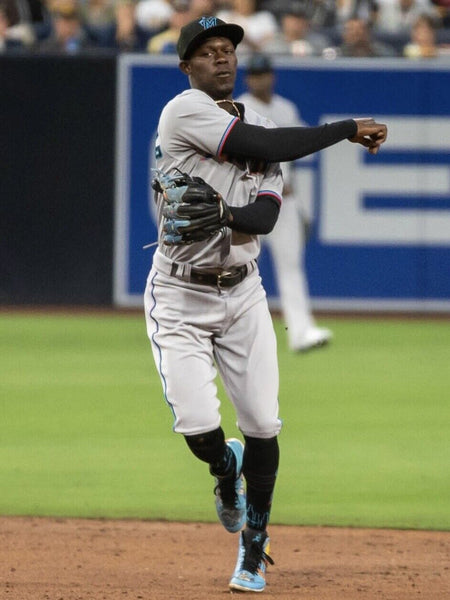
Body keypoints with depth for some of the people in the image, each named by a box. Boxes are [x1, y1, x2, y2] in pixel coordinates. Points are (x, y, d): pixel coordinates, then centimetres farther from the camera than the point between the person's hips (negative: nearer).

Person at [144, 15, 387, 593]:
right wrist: (348, 129, -14)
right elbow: (267, 148, -22)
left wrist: (216, 210, -28)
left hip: (242, 295, 5)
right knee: (198, 426, -16)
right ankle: (225, 468, 22)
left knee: (263, 426, -2)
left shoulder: (256, 125, 7)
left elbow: (265, 215, -7)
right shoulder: (185, 111, -12)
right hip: (180, 298, -5)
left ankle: (253, 553, 15)